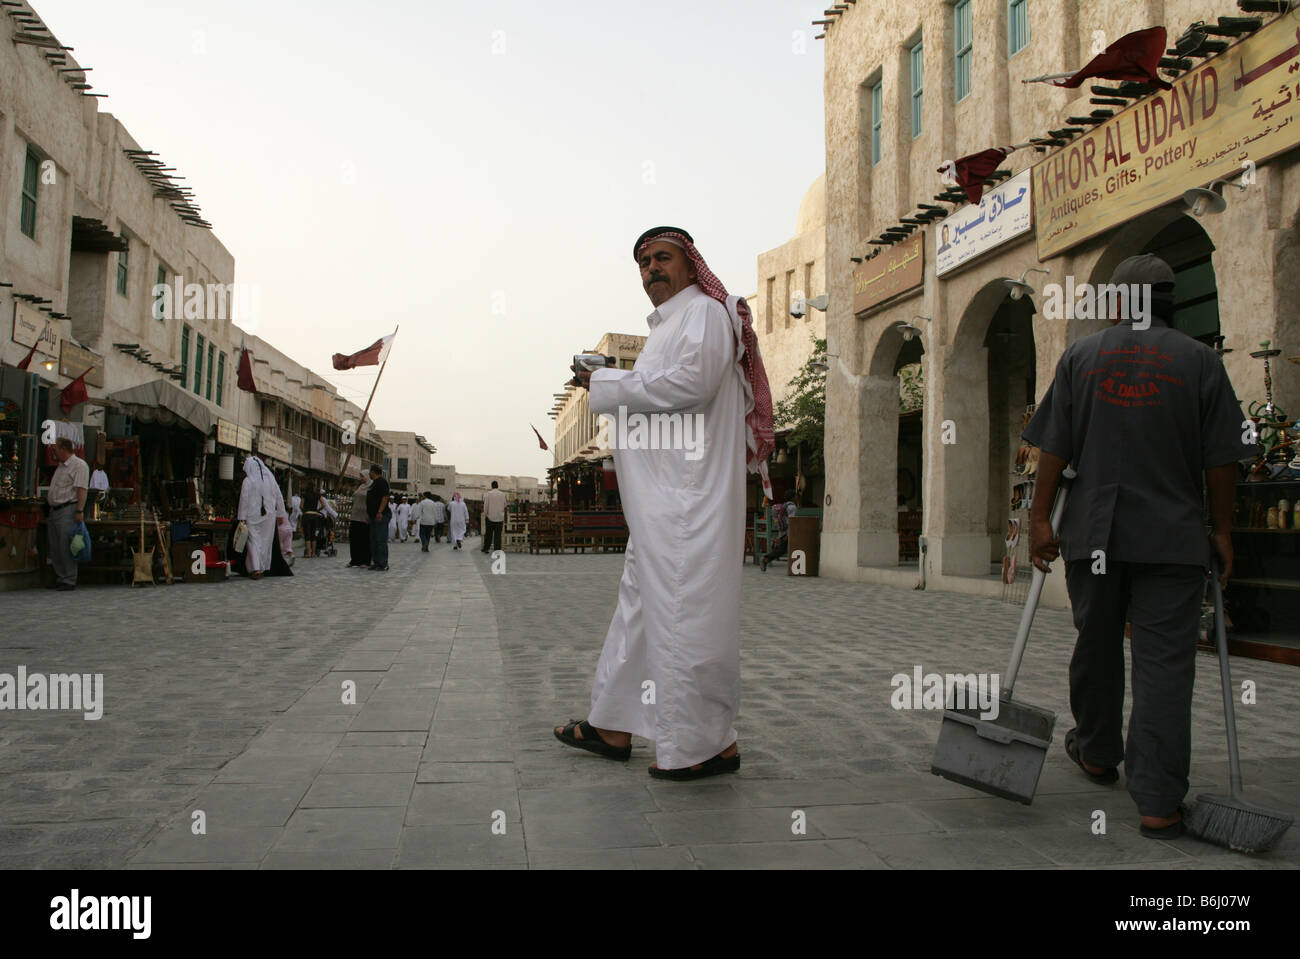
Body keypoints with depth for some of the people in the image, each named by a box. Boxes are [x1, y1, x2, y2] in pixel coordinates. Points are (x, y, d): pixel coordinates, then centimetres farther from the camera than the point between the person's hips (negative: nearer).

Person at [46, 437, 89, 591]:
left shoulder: (79, 465, -8)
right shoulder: (60, 466, 22)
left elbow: (82, 489, -17)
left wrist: (79, 511, -24)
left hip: (68, 509, -10)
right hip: (54, 510, 10)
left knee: (66, 547, -11)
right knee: (54, 548, 9)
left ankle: (69, 580, -8)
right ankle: (60, 578, 15)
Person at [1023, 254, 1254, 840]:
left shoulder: (1080, 355, 5)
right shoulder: (1198, 359, 1)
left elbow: (1054, 448, 0)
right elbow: (1220, 459, 0)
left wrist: (1040, 516, 4)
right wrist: (1221, 529, 8)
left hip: (1092, 533, 2)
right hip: (1172, 537, -2)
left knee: (1096, 645, 17)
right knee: (1164, 663, -1)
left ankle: (1097, 753, 34)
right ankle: (1157, 802, -2)